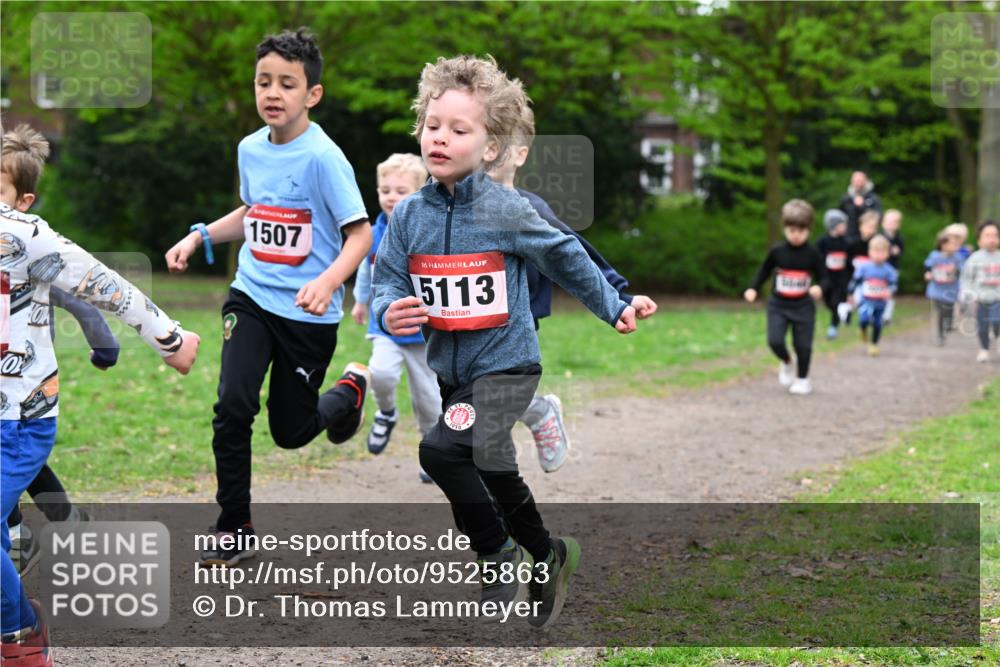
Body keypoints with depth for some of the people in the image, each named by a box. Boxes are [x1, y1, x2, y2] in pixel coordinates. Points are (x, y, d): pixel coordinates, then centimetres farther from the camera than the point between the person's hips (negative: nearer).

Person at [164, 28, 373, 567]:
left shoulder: (323, 158, -16)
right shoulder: (250, 148, 3)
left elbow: (361, 233, -17)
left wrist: (328, 281, -34)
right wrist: (199, 236, 9)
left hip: (308, 313, -4)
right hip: (252, 297, 4)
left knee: (291, 432, 8)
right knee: (232, 406, -16)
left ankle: (350, 390, 41)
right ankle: (233, 530, -1)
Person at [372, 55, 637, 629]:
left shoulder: (507, 210, -13)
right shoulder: (410, 214, -3)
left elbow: (565, 257, 1)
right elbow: (388, 279, 1)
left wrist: (612, 307, 12)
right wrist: (390, 311, -23)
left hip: (506, 362, -6)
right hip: (450, 368, 6)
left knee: (443, 449, -26)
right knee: (493, 475, 19)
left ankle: (500, 557, -6)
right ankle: (547, 558, 44)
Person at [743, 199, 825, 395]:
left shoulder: (812, 254, -7)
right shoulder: (777, 252, -3)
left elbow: (822, 278, -2)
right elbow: (764, 271, 11)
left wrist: (819, 287, -24)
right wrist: (753, 289, 0)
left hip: (803, 306, -1)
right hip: (778, 305, 1)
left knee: (803, 345, 2)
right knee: (775, 341, -14)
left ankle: (802, 379, 22)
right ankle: (786, 363, 18)